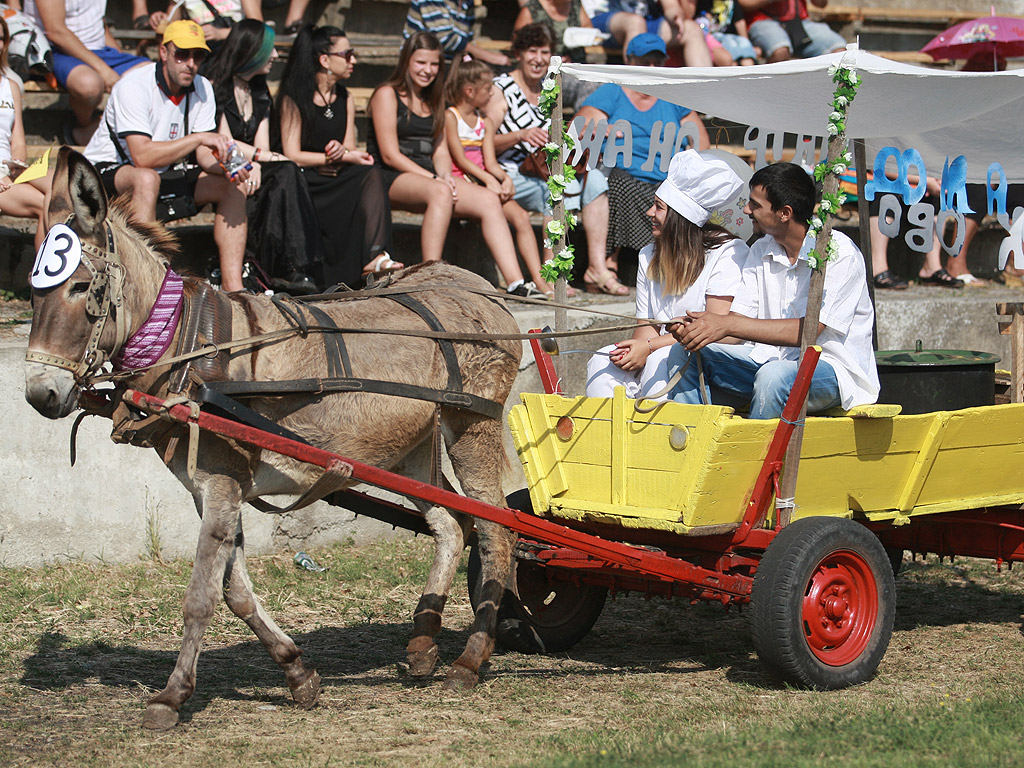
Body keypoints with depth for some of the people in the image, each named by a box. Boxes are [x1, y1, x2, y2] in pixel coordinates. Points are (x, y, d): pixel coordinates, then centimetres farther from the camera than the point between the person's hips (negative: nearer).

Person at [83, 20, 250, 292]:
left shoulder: (202, 89, -2)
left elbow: (204, 153, -4)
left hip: (166, 175, 7)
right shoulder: (134, 86, -24)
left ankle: (232, 287, -14)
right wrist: (199, 138, -35)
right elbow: (142, 156, -34)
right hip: (108, 172, -7)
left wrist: (227, 166, -27)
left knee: (234, 187, -9)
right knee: (146, 179, -40)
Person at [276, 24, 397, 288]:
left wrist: (341, 151, -16)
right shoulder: (293, 99, -3)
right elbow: (292, 155, -10)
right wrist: (344, 157, -14)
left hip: (337, 178, 5)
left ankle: (375, 256, -41)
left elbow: (351, 152, 10)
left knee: (372, 175, -27)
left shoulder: (346, 99, 16)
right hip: (304, 183, -5)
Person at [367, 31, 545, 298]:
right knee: (440, 193, -39)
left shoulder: (433, 101, 24)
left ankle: (515, 283, -28)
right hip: (392, 179, -7)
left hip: (428, 177, 7)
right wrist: (434, 179, -16)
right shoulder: (387, 95, 0)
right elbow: (390, 155, -9)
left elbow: (441, 151, 17)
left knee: (489, 200, -18)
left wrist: (445, 176, -7)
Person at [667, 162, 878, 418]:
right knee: (684, 354, -9)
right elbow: (740, 321, 4)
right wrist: (695, 329, -19)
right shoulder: (761, 251, 8)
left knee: (774, 375, -38)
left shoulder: (840, 254, -15)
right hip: (772, 358, 7)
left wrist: (727, 324, -27)